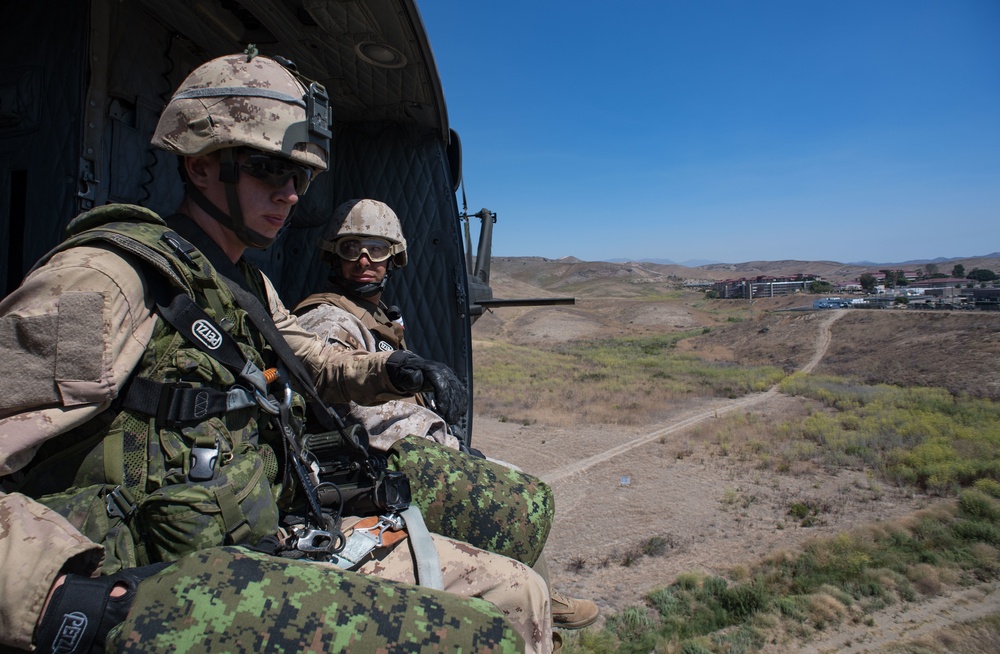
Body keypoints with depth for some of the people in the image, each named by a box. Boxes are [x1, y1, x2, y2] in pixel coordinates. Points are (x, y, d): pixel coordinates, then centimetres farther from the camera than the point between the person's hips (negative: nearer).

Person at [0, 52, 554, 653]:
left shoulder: (249, 289, 12)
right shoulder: (102, 281, -15)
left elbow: (317, 363, 28)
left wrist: (390, 374, 10)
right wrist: (60, 589, -34)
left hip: (280, 543, 8)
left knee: (520, 595, 5)